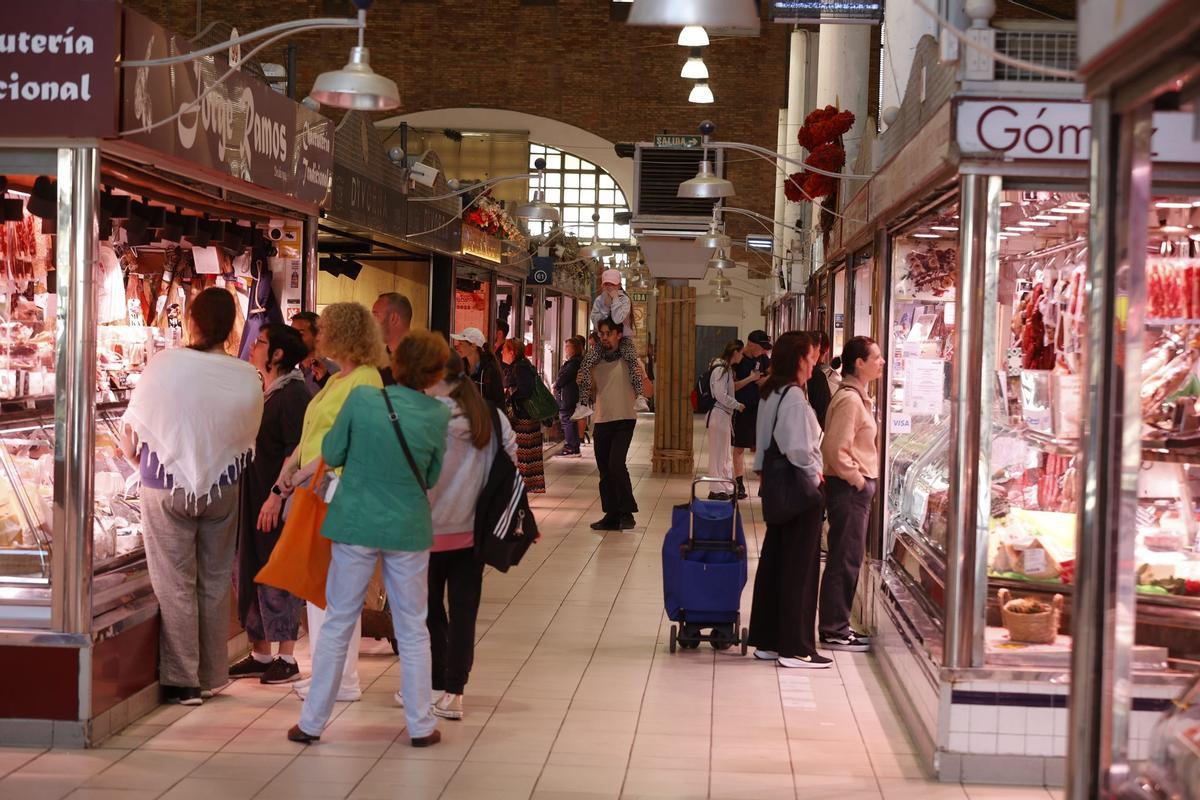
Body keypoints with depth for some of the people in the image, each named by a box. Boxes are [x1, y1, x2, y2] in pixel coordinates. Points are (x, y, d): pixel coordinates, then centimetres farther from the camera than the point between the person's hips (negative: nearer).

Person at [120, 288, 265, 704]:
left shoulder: (164, 365, -14)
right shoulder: (248, 378, -8)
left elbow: (131, 430, -5)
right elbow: (247, 441, 4)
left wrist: (142, 464, 15)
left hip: (167, 489, -2)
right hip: (222, 491, 3)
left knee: (176, 585, 5)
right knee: (215, 583, 13)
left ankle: (183, 681, 9)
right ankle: (212, 676, 22)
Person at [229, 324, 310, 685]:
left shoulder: (294, 395, -14)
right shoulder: (259, 391, 13)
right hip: (253, 498, 9)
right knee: (251, 571, 12)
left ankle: (287, 658, 9)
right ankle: (260, 653, 22)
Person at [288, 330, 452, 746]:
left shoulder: (362, 399, -13)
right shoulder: (438, 415, -10)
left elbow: (331, 454, -2)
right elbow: (432, 476, 2)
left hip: (357, 524, 0)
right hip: (409, 529, 0)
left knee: (337, 625, 12)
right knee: (412, 630, 13)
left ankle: (311, 722, 17)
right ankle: (421, 725, 18)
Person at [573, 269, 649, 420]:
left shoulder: (624, 300, -7)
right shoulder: (599, 300, 5)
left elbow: (617, 318, -25)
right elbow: (596, 322, -7)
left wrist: (615, 299, -18)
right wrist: (606, 306, -14)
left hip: (623, 338, -4)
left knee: (632, 357, -37)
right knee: (586, 362, -20)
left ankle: (640, 398, -43)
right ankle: (584, 404, -19)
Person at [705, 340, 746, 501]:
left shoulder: (727, 368, 15)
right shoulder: (720, 369, -16)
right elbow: (720, 395, -20)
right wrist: (737, 405, -10)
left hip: (725, 415, 10)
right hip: (718, 414, -10)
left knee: (726, 454, 15)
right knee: (718, 453, -3)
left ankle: (727, 488, 22)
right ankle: (716, 491, 2)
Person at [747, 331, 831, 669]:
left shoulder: (771, 394, 10)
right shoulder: (794, 396, -18)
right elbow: (800, 450, -23)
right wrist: (814, 475, -8)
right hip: (799, 488, -9)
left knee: (773, 563, 13)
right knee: (800, 568, -2)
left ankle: (767, 640, 21)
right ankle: (795, 648, 4)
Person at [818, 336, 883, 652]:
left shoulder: (858, 397, 15)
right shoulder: (849, 400, -17)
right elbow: (836, 450, -23)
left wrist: (864, 479, 14)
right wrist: (858, 480, -15)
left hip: (857, 488, 10)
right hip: (849, 489, -10)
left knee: (848, 559, 14)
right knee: (844, 560, -3)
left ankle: (837, 625, 21)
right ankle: (834, 630, 4)